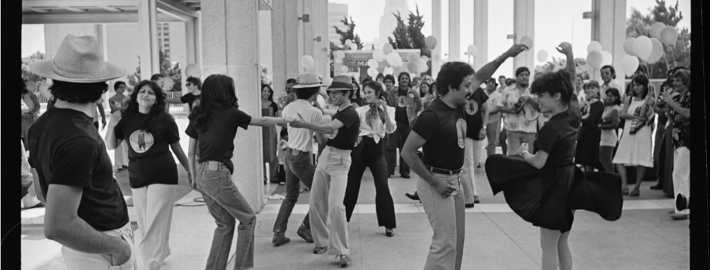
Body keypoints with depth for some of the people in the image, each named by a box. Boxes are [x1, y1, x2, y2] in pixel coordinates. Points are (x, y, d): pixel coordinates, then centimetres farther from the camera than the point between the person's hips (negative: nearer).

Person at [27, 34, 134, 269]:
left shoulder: (42, 125, 4)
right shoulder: (78, 140, -25)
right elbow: (57, 226, -29)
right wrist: (115, 246, -19)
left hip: (79, 248, 9)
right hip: (99, 249, -9)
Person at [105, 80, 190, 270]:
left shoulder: (164, 119, -8)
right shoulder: (126, 118, 0)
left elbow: (177, 148, 3)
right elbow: (111, 146, 5)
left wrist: (189, 170, 11)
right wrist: (111, 126, -13)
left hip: (163, 176, -4)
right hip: (137, 178, 4)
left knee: (154, 226, -6)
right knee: (144, 226, 16)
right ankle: (161, 254, 39)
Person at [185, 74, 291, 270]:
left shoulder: (198, 116, 10)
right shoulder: (230, 113, -5)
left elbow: (191, 153, 12)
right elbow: (262, 122, 9)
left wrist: (194, 178, 21)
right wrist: (285, 120, 24)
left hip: (202, 174, 7)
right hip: (218, 174, -7)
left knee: (225, 223, 18)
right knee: (248, 219, 9)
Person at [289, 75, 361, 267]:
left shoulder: (350, 114, -15)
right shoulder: (338, 113, 14)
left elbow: (329, 128, -32)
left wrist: (305, 125, -42)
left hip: (340, 160, -8)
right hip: (325, 155, 8)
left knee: (335, 206, -17)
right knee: (316, 203, 8)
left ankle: (342, 251, -9)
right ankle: (322, 241, 25)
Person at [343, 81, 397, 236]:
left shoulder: (388, 110, 3)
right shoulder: (360, 110, 3)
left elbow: (390, 129, -12)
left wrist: (384, 110, -19)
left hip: (377, 148, -1)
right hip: (360, 147, 1)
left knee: (382, 187, -10)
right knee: (351, 185, 7)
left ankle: (388, 225, 2)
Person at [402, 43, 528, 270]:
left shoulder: (459, 105, 4)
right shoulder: (432, 115, -21)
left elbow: (479, 77, 17)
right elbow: (408, 152, -21)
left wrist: (506, 55, 10)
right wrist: (434, 182, -20)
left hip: (454, 180, 9)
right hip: (437, 182, -9)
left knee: (457, 241, 15)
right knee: (445, 242, -7)